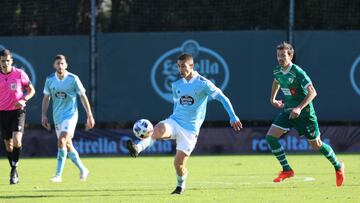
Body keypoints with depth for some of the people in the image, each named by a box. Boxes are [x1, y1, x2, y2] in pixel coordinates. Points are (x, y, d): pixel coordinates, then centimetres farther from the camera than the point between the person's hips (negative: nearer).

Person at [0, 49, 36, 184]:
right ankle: (14, 173, 20)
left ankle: (14, 169, -7)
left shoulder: (20, 74, -4)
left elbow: (31, 90, 3)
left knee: (16, 141, -20)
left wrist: (23, 100, -14)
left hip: (18, 111, -3)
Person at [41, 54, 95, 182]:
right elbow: (46, 98, 11)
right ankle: (83, 170, 28)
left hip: (70, 115, -5)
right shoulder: (50, 80, 1)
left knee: (62, 142, -20)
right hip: (57, 116, 5)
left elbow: (83, 97, -3)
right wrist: (43, 115, 3)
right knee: (67, 145, 10)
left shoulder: (73, 79, -9)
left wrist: (90, 116, -4)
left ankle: (58, 175, -18)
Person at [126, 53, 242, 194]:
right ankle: (137, 148, -49)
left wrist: (233, 117, -12)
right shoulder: (177, 85, 11)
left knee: (179, 163, -5)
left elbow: (222, 98, -6)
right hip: (174, 121, 4)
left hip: (190, 129, -4)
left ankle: (181, 186, 24)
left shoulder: (203, 84, -6)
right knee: (158, 130, -32)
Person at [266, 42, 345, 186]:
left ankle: (338, 167, 29)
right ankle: (286, 170, 0)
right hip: (287, 110, 6)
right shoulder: (277, 72, -1)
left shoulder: (297, 72, -23)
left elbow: (312, 92, -28)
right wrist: (273, 99, 18)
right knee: (271, 137, -10)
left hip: (304, 113, -6)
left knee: (316, 145, 4)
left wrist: (299, 108, -37)